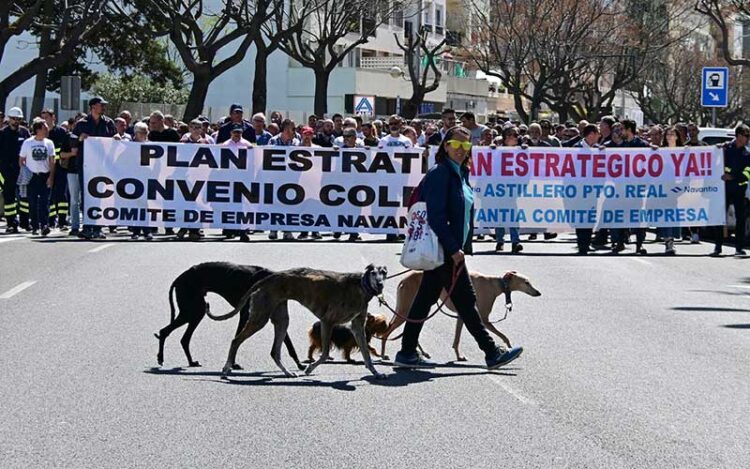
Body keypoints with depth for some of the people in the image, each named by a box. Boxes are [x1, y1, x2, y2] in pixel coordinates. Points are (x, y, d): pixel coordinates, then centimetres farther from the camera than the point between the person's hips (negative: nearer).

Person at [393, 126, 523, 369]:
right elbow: (435, 215, -20)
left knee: (426, 298, 11)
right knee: (465, 300, -4)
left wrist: (461, 247, 14)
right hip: (443, 248, -10)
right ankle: (492, 353, 0)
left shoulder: (460, 173, 15)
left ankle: (407, 353, 14)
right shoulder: (439, 173, -14)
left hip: (451, 247, 10)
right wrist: (453, 249, -22)